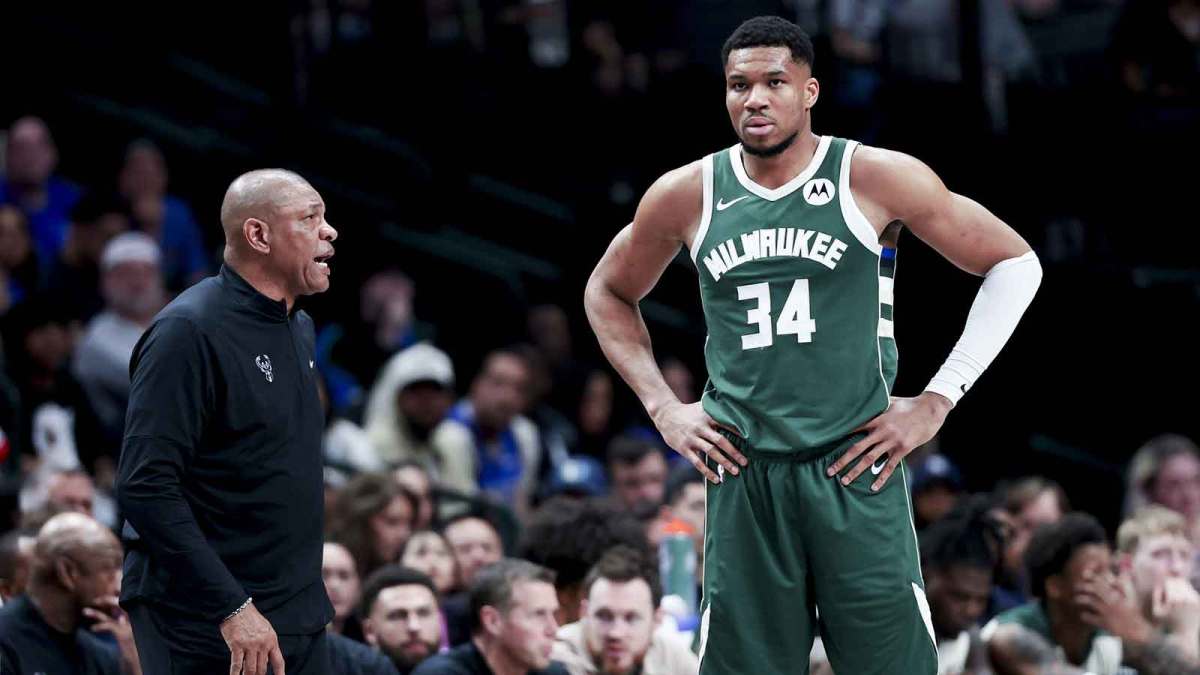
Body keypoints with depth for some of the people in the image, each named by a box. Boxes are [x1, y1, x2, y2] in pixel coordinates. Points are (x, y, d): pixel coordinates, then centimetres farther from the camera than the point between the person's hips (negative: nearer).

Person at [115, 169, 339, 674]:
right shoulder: (189, 332, -15)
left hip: (301, 622, 8)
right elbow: (145, 488, -21)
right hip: (206, 630, -8)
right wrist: (231, 609, -24)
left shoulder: (299, 327, 13)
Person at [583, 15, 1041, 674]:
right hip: (742, 476, 2)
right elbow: (608, 293, 23)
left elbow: (1015, 264, 2)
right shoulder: (685, 195, 5)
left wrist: (937, 402, -2)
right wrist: (663, 408, 11)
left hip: (856, 467, -2)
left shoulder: (876, 179, -3)